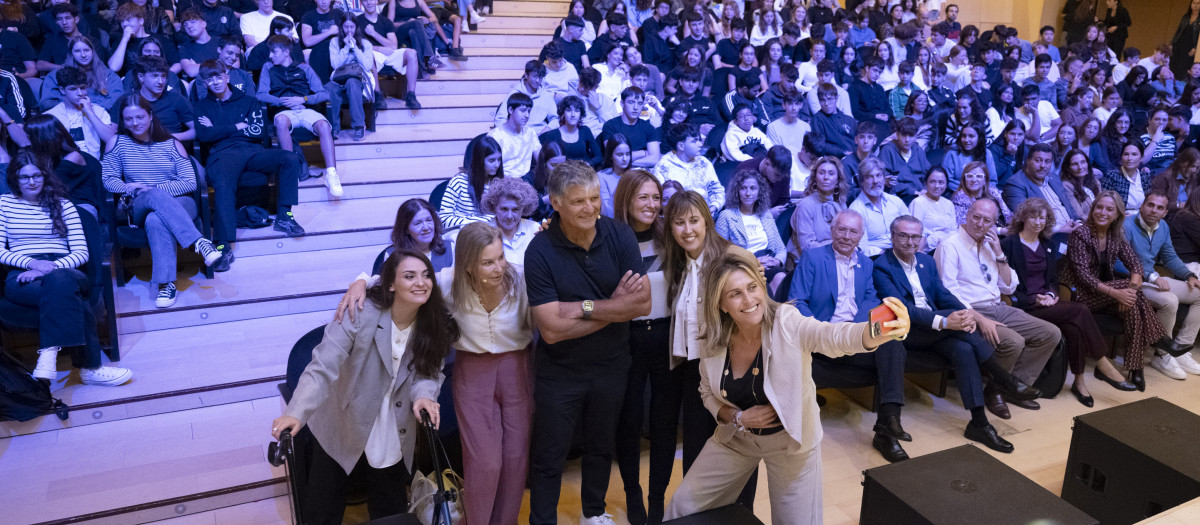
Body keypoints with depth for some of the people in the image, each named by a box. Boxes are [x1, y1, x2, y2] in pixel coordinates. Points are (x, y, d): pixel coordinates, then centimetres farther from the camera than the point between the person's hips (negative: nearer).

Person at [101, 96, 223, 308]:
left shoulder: (171, 144, 13)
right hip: (139, 209, 0)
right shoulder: (118, 142, 15)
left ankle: (165, 283, -46)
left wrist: (155, 188, -11)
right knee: (155, 196, -38)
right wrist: (130, 188, -11)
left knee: (156, 220, -37)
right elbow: (108, 179, 11)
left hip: (180, 204, 0)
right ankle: (198, 242, -51)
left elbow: (190, 182, 3)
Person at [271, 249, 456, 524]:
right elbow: (322, 368, -28)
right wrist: (296, 413, -41)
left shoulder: (436, 324, -11)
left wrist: (423, 395, -27)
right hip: (340, 429, -3)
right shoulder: (361, 314, -24)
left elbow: (429, 371, -5)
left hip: (393, 437, 3)